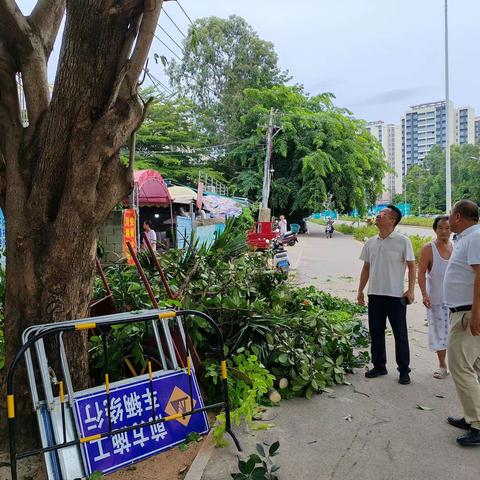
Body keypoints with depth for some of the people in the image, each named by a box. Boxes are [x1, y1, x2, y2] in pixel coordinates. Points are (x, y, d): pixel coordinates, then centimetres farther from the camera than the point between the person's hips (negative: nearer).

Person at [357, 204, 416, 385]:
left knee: (400, 335, 4)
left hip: (396, 295, -5)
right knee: (376, 333, 12)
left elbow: (411, 267, -4)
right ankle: (379, 366, 27)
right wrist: (360, 291, 13)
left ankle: (404, 371, 16)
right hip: (375, 295, 5)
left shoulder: (403, 241, -6)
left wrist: (411, 290, -12)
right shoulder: (370, 243, 8)